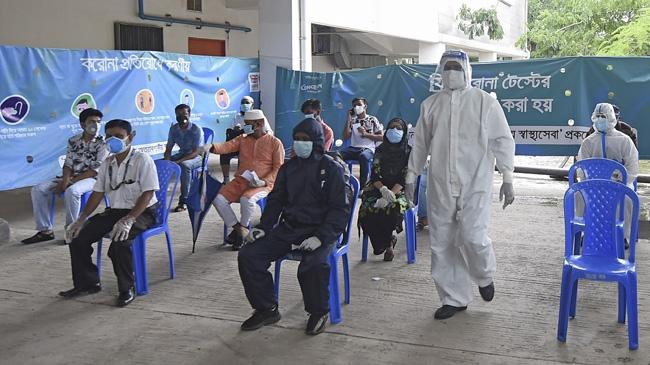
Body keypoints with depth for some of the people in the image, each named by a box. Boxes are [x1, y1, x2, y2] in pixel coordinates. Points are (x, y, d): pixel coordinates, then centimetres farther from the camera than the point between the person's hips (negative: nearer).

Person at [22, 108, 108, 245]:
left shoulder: (103, 143, -8)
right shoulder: (73, 141, 8)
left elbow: (95, 170, -13)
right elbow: (68, 164, 8)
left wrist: (71, 181, -16)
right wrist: (66, 179, -14)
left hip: (91, 179, -6)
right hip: (72, 178, 6)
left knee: (72, 191, -38)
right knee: (38, 190, -10)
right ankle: (45, 230, -6)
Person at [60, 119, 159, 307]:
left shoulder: (142, 160, -11)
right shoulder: (107, 163, 11)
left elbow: (148, 193, -19)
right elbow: (98, 192, 13)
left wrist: (128, 220, -30)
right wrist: (82, 218, 0)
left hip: (142, 212, -7)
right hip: (114, 211, 7)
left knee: (119, 241, -34)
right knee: (78, 235, -6)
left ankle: (126, 289, -14)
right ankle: (87, 282, 13)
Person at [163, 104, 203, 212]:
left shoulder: (196, 130, -17)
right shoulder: (174, 128, 0)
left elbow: (196, 152, -23)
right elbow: (168, 148, 5)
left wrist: (178, 161, -34)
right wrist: (167, 160, -19)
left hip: (197, 157, -6)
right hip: (182, 154, 6)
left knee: (184, 165, -38)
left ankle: (183, 201, -33)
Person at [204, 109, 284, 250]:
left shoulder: (275, 143, 1)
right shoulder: (243, 139, 13)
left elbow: (278, 168, -2)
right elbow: (227, 146, -4)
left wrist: (264, 181, -17)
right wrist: (211, 147, -26)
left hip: (263, 184, -5)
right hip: (240, 181, 5)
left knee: (246, 199, -35)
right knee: (218, 199, -17)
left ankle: (243, 228, -6)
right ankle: (237, 228, 2)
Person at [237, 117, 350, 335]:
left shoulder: (331, 168, -4)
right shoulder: (288, 168, 13)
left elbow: (340, 208, -9)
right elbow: (275, 200, 19)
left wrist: (320, 237, -22)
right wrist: (263, 227, 1)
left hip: (321, 231, -5)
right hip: (288, 228, 6)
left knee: (313, 265, -36)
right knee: (248, 256, -11)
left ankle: (319, 312, -6)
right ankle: (267, 309, 6)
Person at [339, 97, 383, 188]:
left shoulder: (372, 120, 9)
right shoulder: (352, 121, 17)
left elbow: (381, 137, 3)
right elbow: (345, 137, 6)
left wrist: (366, 134, -8)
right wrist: (348, 120, 2)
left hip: (368, 148, -3)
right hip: (353, 148, 3)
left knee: (363, 156, -40)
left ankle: (363, 186, -34)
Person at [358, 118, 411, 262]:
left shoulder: (409, 152, 1)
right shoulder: (380, 150, 9)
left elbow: (405, 179, -8)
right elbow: (374, 175, 1)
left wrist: (390, 194, -23)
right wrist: (383, 189, -21)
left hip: (400, 190, -2)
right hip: (379, 188, 2)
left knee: (395, 208, -35)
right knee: (366, 209, -27)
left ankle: (383, 242, -7)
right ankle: (389, 240, -2)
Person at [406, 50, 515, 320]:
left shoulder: (485, 102, 1)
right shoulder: (430, 104, 11)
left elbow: (503, 141, 1)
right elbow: (420, 143, 17)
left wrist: (507, 178, -5)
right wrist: (411, 176, 16)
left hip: (475, 183, -3)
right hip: (440, 185, 4)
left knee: (473, 237, -14)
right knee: (441, 243, 4)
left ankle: (484, 275, 20)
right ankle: (454, 298, 19)